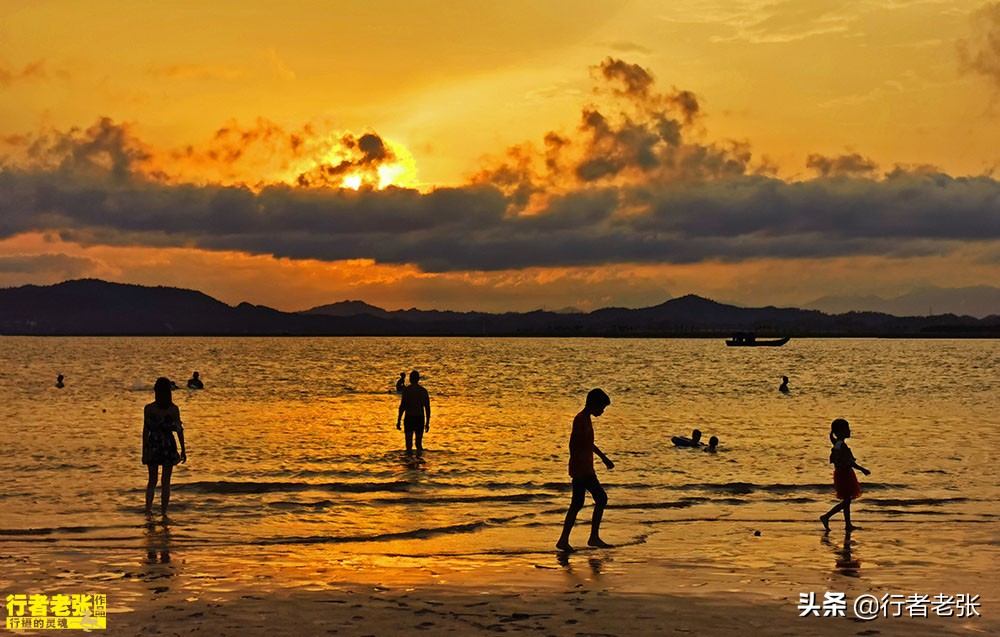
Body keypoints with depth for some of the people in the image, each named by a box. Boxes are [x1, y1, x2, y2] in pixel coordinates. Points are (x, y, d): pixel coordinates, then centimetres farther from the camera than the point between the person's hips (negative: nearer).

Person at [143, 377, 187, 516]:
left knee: (152, 480, 14)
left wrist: (144, 451, 4)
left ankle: (148, 508, -2)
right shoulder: (174, 409, -7)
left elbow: (146, 430, -3)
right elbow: (179, 430, -4)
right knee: (166, 481, 9)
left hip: (153, 445, 1)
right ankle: (163, 512, 11)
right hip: (168, 446, -1)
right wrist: (183, 450, 4)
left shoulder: (148, 409, -6)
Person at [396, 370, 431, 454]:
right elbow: (427, 408, 4)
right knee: (419, 441, 10)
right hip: (420, 419, 2)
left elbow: (402, 406, -9)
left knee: (409, 441, 3)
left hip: (409, 418, -2)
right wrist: (427, 422, 11)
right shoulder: (423, 391, 3)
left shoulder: (406, 390, -6)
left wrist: (398, 421, -4)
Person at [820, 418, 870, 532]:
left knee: (847, 500, 14)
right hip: (844, 474, -10)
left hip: (841, 473, 10)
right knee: (846, 500, -5)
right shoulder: (842, 445, -21)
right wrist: (862, 469, -20)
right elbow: (849, 462, -25)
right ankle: (826, 516, -5)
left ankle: (848, 524, 18)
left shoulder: (837, 444, 8)